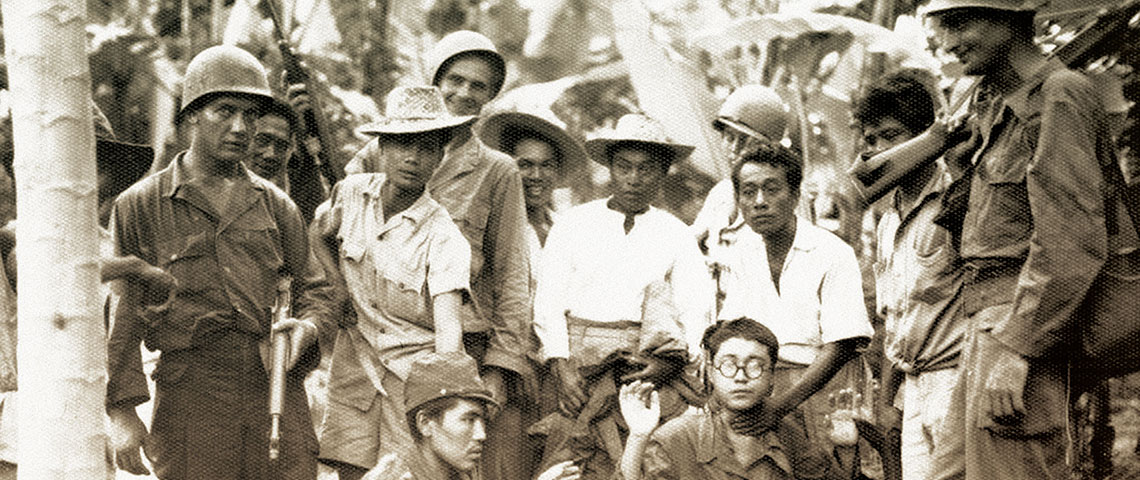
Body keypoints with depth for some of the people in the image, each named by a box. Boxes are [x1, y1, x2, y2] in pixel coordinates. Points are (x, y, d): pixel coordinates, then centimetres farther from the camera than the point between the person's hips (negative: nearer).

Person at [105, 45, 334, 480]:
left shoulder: (276, 206, 16)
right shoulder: (139, 207, 5)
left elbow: (311, 286, 21)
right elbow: (120, 316, 2)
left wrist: (308, 325, -3)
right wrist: (123, 412, -7)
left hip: (278, 392, 3)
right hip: (190, 399, -3)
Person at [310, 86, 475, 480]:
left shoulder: (443, 237, -16)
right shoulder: (352, 193, -2)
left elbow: (447, 326, -26)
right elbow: (317, 235, 22)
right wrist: (342, 292, 7)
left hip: (414, 372, -3)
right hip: (354, 366, 4)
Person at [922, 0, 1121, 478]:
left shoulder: (1059, 97, -12)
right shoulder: (995, 101, 18)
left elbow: (1072, 244, -20)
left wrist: (1018, 348, -22)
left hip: (1025, 327, -10)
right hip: (990, 323, 10)